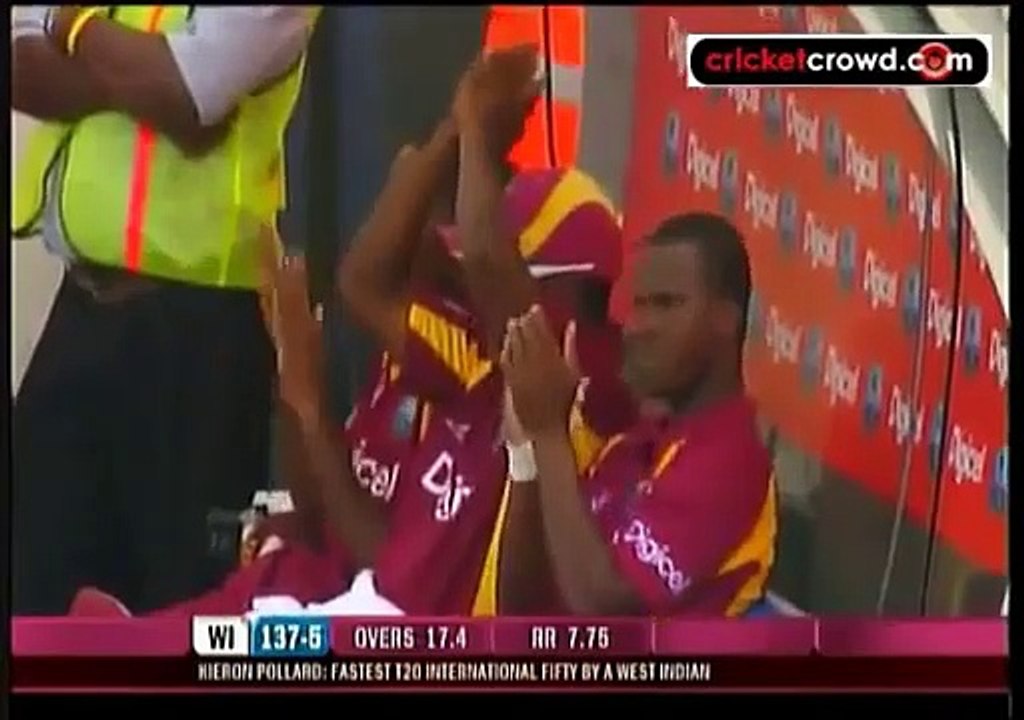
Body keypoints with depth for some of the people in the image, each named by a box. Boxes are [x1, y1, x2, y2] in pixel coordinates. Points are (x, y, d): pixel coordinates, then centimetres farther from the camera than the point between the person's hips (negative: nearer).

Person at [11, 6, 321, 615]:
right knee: (40, 573, 13)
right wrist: (135, 75, -14)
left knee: (183, 584, 2)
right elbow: (27, 72, 0)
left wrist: (79, 28, -4)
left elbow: (179, 95, -21)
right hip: (81, 299, 7)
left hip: (195, 314, -7)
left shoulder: (265, 16, -8)